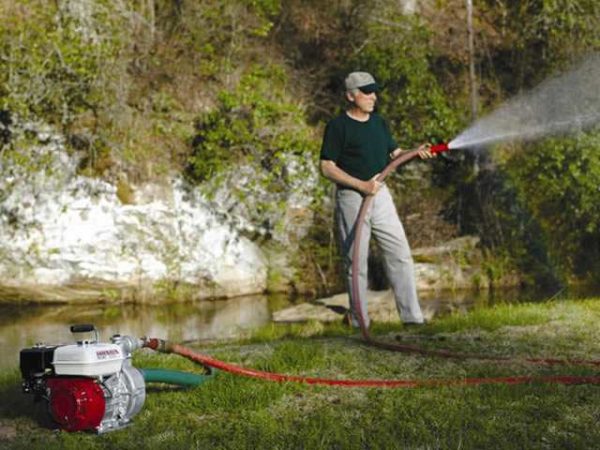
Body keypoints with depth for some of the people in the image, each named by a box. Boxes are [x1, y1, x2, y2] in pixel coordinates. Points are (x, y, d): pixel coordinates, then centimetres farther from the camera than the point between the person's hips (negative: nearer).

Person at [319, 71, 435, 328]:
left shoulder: (379, 123, 12)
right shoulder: (338, 126, -9)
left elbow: (394, 153, 16)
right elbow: (327, 168, -12)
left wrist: (416, 153, -5)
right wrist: (362, 185, -19)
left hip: (381, 195, 6)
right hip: (352, 198, -6)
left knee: (400, 254, 2)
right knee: (356, 261, 0)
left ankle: (412, 316, 7)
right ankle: (359, 322, 10)